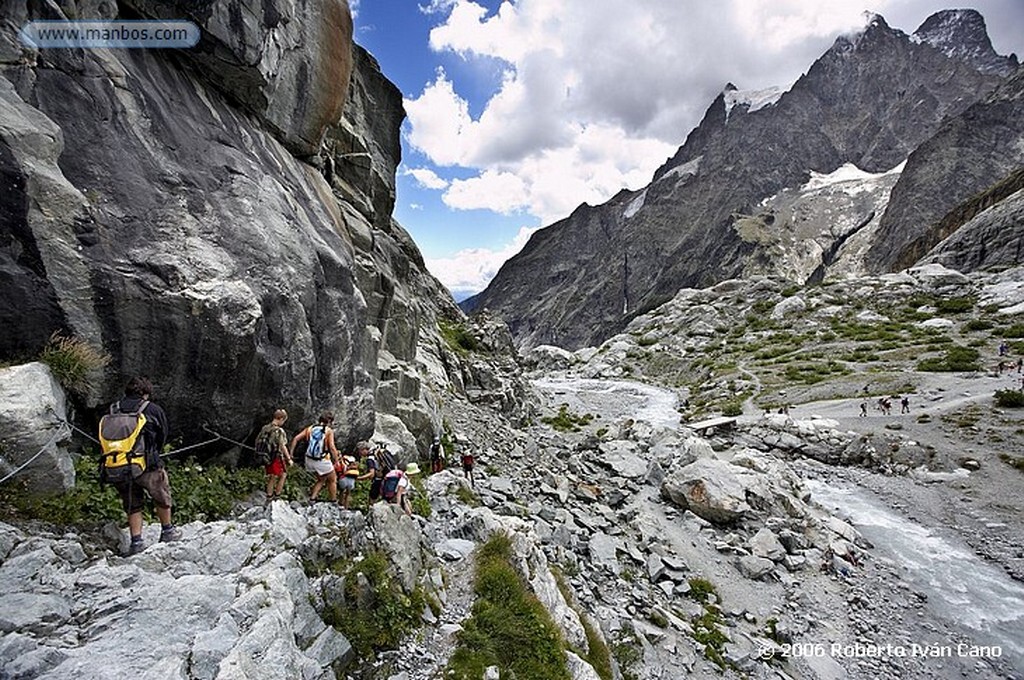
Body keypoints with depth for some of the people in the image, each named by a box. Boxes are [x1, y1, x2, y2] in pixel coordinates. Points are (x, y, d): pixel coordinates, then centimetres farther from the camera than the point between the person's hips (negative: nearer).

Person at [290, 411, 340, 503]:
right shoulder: (329, 431, -9)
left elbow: (296, 439, 0)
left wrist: (291, 453, 5)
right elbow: (332, 448, -17)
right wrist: (336, 461, -10)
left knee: (321, 480, 28)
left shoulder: (310, 428, 6)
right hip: (322, 462, -5)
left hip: (309, 460, 5)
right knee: (332, 480, 18)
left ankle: (312, 498, 18)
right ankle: (334, 502, 25)